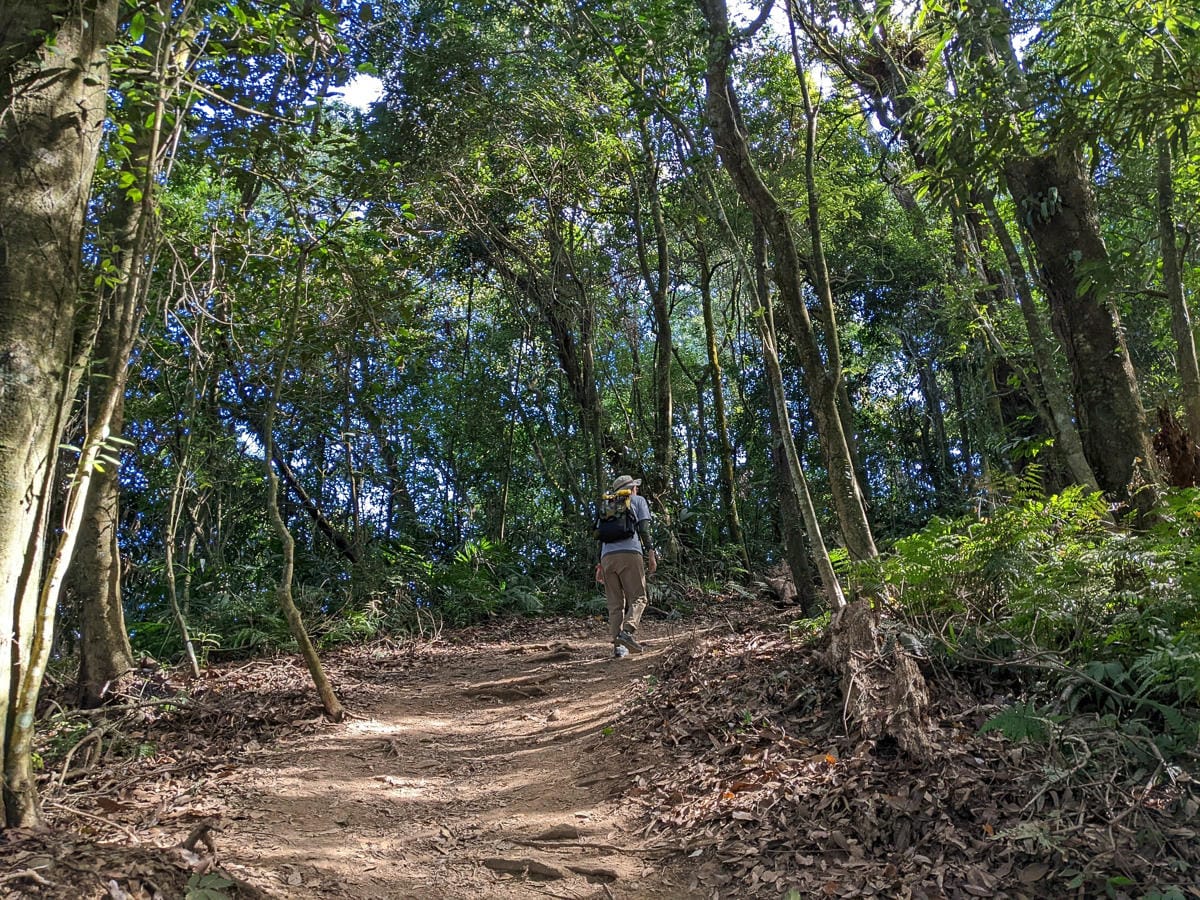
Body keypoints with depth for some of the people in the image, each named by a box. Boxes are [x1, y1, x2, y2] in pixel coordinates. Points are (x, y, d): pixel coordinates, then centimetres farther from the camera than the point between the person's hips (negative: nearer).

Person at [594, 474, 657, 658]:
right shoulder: (638, 500, 17)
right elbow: (643, 529, 2)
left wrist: (600, 564, 20)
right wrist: (651, 553, -1)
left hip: (607, 556, 5)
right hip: (630, 553, -4)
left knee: (615, 604, 5)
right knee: (638, 598, -3)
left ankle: (618, 645, -2)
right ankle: (627, 631, -26)